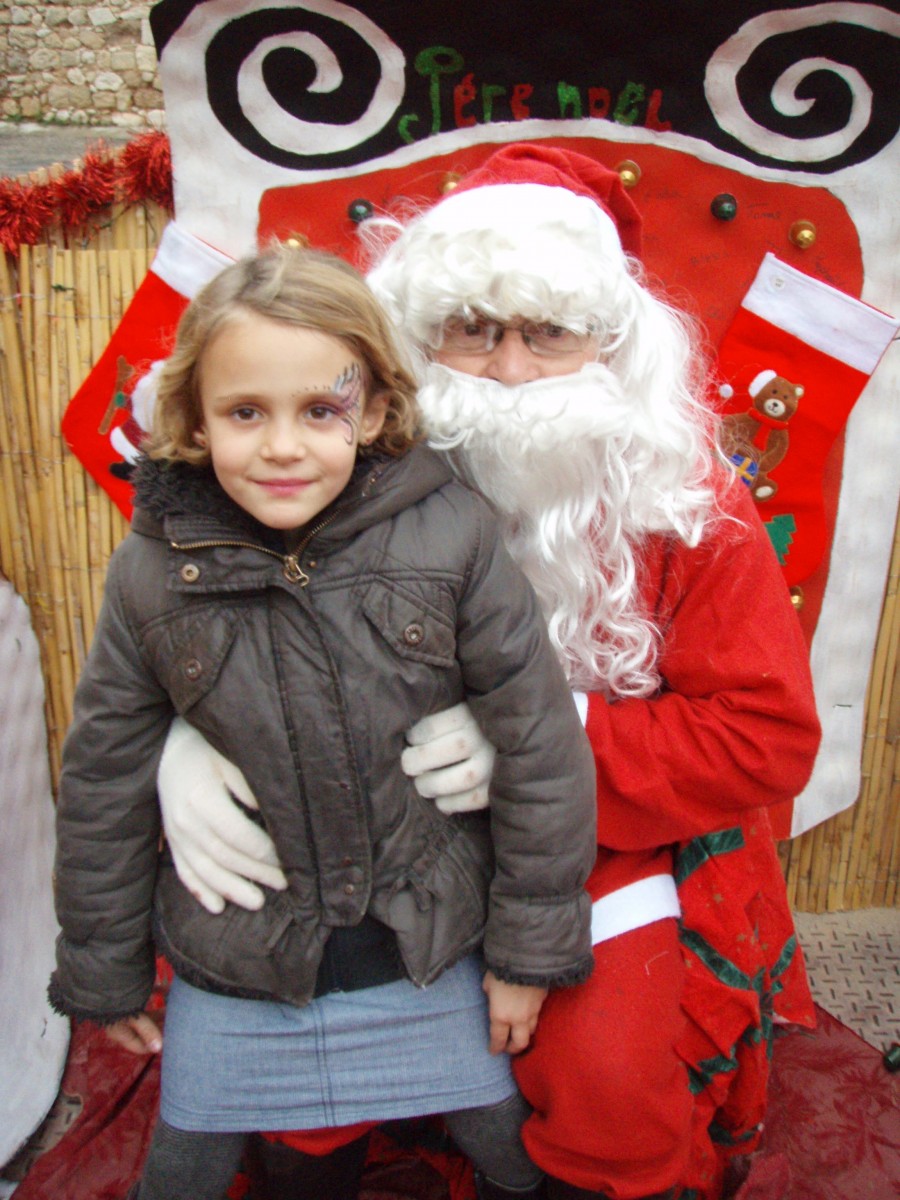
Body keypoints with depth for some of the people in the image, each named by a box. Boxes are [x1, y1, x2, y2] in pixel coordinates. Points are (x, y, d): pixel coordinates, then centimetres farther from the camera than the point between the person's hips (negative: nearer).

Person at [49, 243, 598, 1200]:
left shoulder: (451, 536, -17)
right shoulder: (152, 570, -11)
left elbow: (540, 745, -10)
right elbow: (103, 786, -1)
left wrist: (530, 949, -4)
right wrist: (104, 973, 8)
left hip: (432, 948, 0)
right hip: (233, 974, 2)